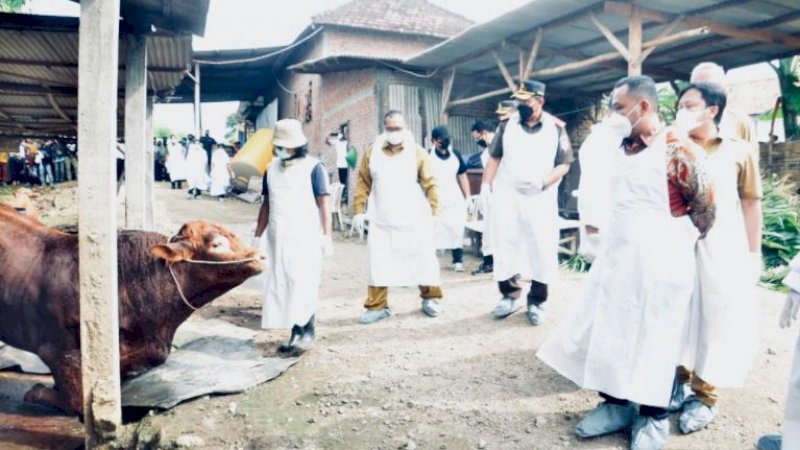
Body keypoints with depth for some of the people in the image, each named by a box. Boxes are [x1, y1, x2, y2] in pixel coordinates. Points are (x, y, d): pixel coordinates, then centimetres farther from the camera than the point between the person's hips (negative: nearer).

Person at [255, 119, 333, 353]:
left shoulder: (313, 167, -5)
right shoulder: (271, 168, 12)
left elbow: (323, 203, -7)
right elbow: (267, 204, 17)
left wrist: (326, 235, -13)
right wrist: (257, 236, 16)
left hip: (305, 237, -6)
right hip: (277, 237, 6)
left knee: (303, 284, -7)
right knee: (280, 286, 6)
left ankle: (307, 331, 4)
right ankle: (295, 332, 15)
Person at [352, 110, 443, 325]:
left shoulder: (418, 153, -1)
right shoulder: (371, 153, 5)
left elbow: (430, 184, -2)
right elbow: (363, 184, 7)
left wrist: (433, 212, -9)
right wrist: (358, 210, 0)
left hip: (415, 221, -1)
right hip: (382, 222, 1)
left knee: (423, 261, 7)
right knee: (378, 264, 2)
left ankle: (429, 299, 25)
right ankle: (377, 306, 13)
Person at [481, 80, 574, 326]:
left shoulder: (556, 128, -1)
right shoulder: (507, 124, 3)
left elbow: (564, 164, 0)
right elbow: (494, 158, 7)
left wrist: (543, 183, -16)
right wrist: (485, 187, -2)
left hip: (541, 199, -1)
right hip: (506, 196, 1)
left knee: (541, 249, 3)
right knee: (505, 246, 6)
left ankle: (537, 301, 16)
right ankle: (510, 294, 21)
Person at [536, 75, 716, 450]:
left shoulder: (676, 151, -14)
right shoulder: (622, 150, 9)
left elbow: (704, 204, -6)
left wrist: (678, 245, 3)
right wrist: (610, 247, 14)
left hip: (658, 265, -7)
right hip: (616, 257, 7)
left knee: (653, 340, 6)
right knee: (609, 333, 10)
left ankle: (654, 416, 24)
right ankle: (616, 404, 27)